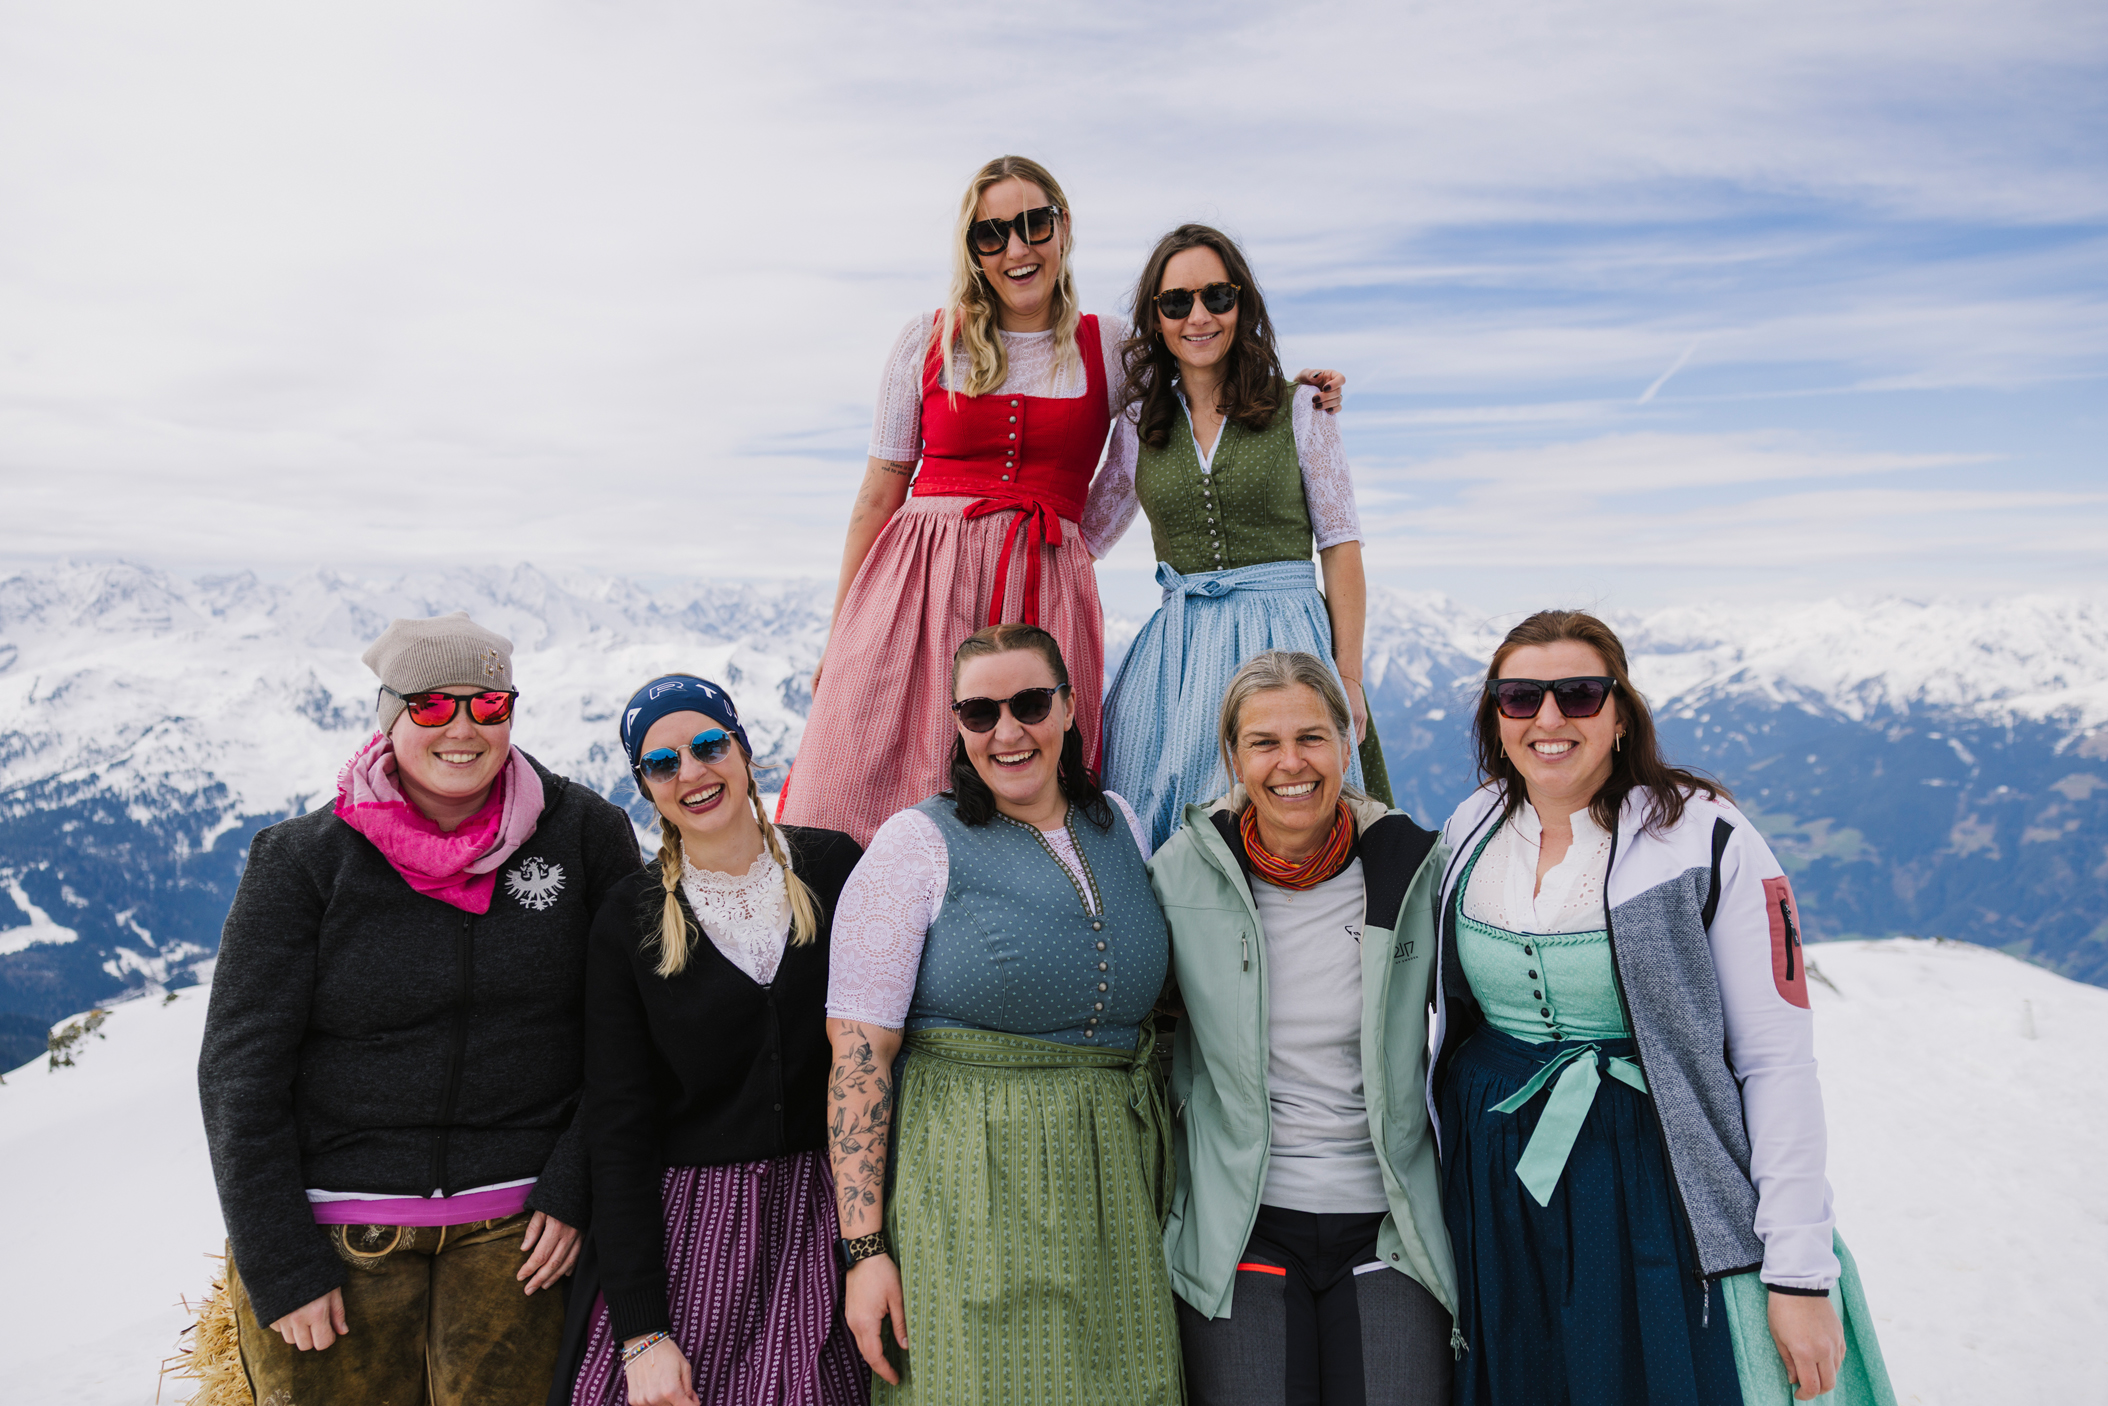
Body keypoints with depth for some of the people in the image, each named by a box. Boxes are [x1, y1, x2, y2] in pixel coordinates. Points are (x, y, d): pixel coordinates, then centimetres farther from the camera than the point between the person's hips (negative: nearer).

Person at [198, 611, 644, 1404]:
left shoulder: (586, 835, -3)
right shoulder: (302, 860, -4)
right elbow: (240, 1071, -3)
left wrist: (575, 1189, -5)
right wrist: (280, 1270, -6)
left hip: (518, 1225, 0)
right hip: (335, 1233, 0)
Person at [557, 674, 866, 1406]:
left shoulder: (834, 869, -2)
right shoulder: (628, 920, -3)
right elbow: (618, 1130, -5)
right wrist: (640, 1332, -11)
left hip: (818, 1227, 1)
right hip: (676, 1231, -1)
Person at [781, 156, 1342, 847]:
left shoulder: (1113, 347, 8)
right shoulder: (930, 339, 8)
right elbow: (880, 493, 10)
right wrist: (838, 635, 10)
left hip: (1046, 595, 0)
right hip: (918, 583, 0)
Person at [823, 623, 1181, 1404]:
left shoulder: (1121, 824, 9)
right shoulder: (918, 843, -7)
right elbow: (858, 1053, -12)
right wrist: (864, 1246, -16)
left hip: (1114, 1185, 5)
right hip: (972, 1185, -5)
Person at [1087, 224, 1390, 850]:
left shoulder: (1298, 408, 2)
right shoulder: (1140, 423, 9)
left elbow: (1341, 546, 1)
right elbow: (1086, 534, 20)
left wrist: (1348, 677, -5)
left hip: (1287, 634, -2)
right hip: (1175, 650, 2)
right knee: (1162, 835, -1)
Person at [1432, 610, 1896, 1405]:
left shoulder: (1706, 839, -11)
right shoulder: (1472, 830, 4)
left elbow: (1779, 1063, -12)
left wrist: (1801, 1273, -15)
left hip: (1654, 1204, -4)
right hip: (1491, 1193, 4)